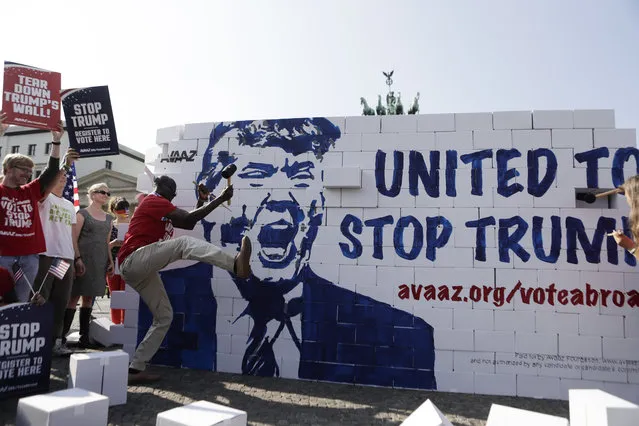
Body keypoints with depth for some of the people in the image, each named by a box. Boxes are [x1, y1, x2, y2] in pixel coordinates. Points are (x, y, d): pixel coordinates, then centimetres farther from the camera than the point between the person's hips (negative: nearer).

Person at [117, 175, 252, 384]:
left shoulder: (159, 210, 27)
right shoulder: (153, 201, -3)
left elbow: (188, 224, 23)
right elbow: (189, 219, -13)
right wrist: (220, 199, -12)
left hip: (142, 271, 11)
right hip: (134, 260, -11)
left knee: (164, 316, 9)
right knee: (184, 243, -31)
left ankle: (136, 368, 11)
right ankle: (235, 265, -54)